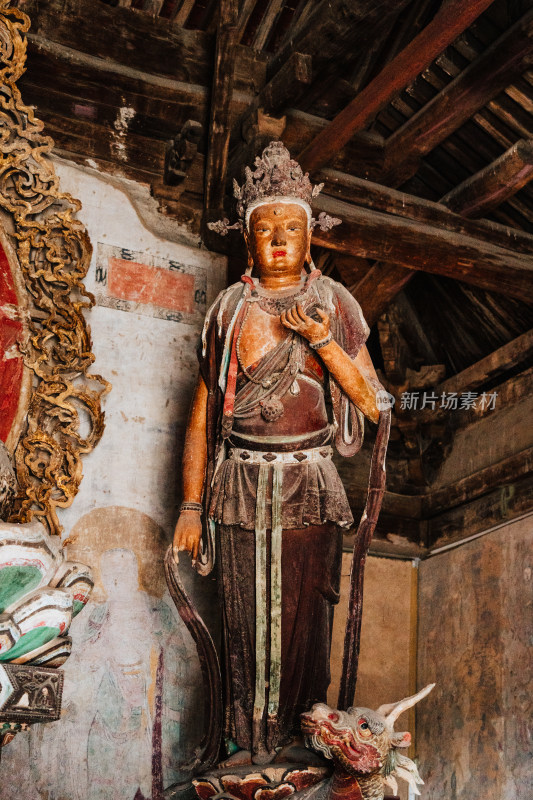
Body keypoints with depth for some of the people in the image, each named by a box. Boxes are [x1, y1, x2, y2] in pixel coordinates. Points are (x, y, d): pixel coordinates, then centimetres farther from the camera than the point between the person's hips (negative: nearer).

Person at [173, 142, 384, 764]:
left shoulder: (335, 305, 4)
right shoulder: (229, 309, 5)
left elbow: (374, 405, -1)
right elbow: (201, 416, 6)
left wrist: (323, 341, -14)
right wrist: (190, 508, 2)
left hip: (310, 489, 0)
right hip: (239, 489, 0)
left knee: (305, 621, 5)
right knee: (245, 625, 5)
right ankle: (249, 749, 21)